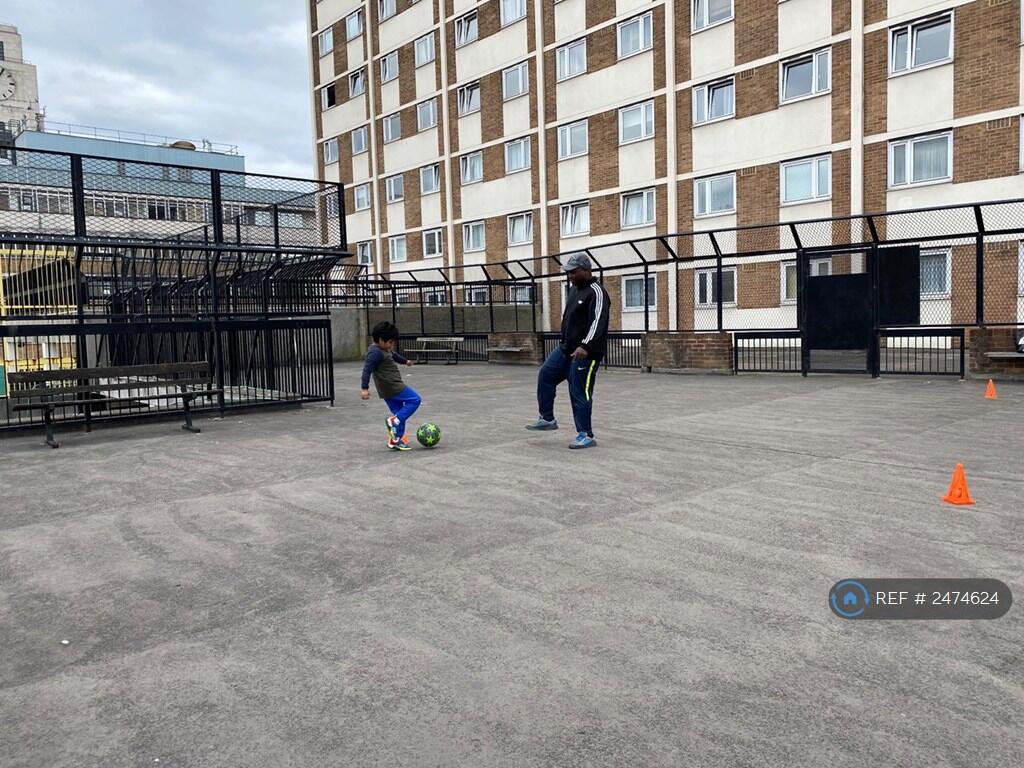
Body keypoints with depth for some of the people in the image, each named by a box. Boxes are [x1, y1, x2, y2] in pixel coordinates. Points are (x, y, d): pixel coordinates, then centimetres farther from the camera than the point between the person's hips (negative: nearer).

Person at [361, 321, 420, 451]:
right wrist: (365, 388, -30)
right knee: (414, 400, -7)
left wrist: (405, 361, 54)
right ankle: (395, 421, -11)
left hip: (390, 388, 10)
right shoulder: (375, 352, -17)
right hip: (392, 386, -10)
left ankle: (395, 440, 16)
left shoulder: (383, 349, 15)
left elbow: (393, 355, 36)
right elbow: (367, 369, -23)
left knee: (399, 414, 13)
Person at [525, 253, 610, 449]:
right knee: (545, 374, 8)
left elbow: (598, 322, -28)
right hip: (566, 348, 10)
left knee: (580, 393, -6)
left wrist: (585, 346, -39)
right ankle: (547, 419, 19)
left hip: (585, 352, -9)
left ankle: (586, 435, 5)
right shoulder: (574, 288, 14)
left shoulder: (596, 292, -16)